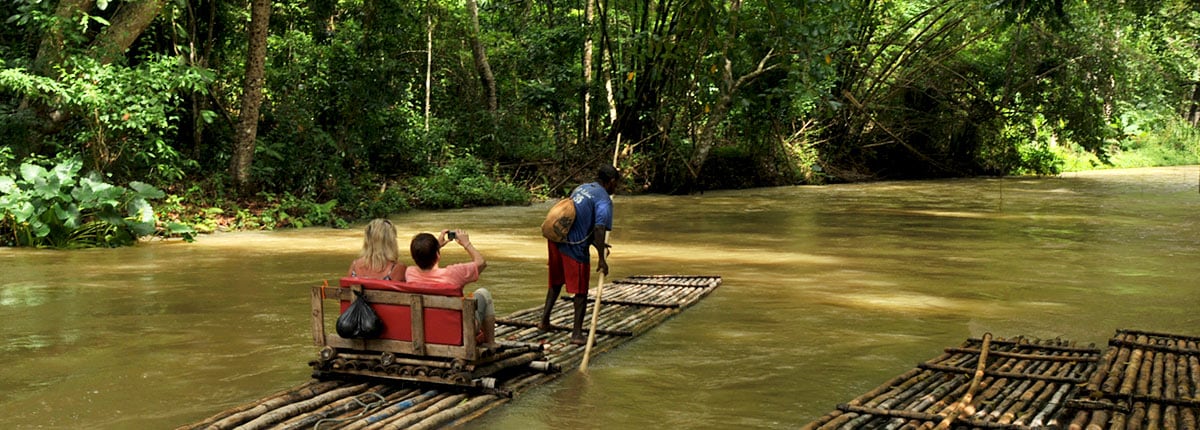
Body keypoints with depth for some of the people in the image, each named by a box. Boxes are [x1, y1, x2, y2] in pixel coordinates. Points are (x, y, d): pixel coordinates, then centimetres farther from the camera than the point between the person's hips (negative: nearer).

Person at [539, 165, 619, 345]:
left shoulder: (581, 188, 17)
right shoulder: (604, 200, -9)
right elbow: (599, 228, -22)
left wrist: (596, 243, 34)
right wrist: (601, 259, -21)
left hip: (556, 239, 8)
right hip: (575, 247, -8)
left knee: (556, 283, 25)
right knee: (580, 291, 3)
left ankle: (544, 321, 28)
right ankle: (577, 334, 2)